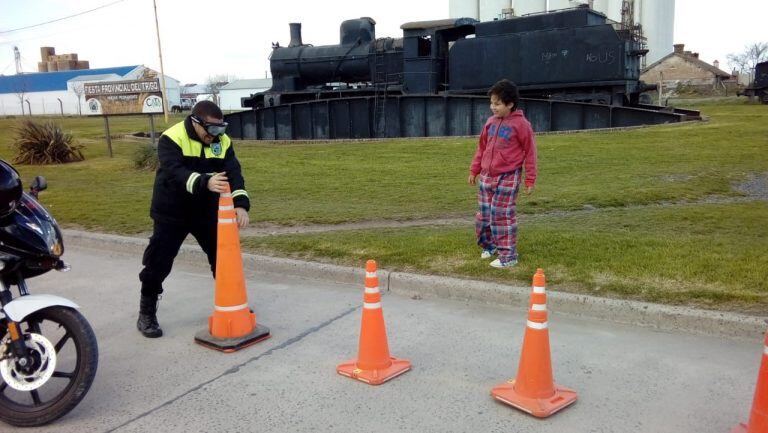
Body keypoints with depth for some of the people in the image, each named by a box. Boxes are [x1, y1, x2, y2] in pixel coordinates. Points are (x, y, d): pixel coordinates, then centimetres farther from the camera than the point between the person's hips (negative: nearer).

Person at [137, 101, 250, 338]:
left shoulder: (223, 141, -7)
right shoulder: (171, 138, -21)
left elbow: (233, 173, -16)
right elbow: (175, 172, -35)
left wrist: (241, 203, -33)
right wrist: (205, 182, -53)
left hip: (207, 211, 4)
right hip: (171, 213, -4)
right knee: (158, 264, -1)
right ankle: (146, 314, 17)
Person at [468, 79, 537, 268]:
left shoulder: (521, 124, -8)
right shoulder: (491, 122, 8)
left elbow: (530, 152, -5)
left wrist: (530, 180, -5)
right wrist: (474, 170, 19)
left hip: (508, 178, -6)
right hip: (486, 176, 6)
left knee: (502, 215, -4)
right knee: (483, 215, 11)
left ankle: (508, 255, 7)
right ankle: (489, 245, 32)